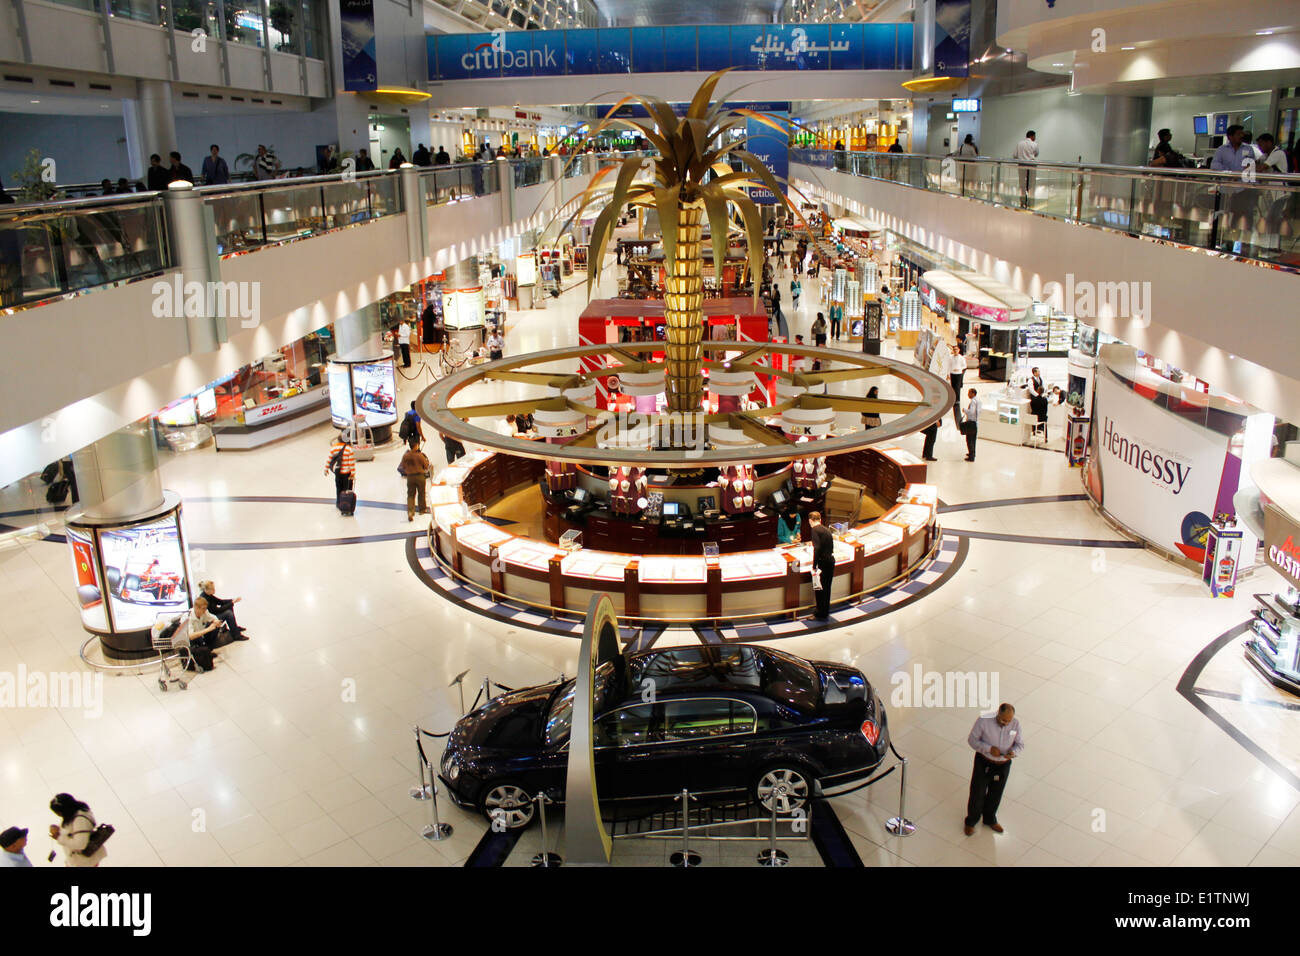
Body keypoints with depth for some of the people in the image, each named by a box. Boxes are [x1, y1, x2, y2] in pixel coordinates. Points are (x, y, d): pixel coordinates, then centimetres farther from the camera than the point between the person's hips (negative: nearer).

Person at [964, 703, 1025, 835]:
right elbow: (972, 739, -14)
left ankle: (990, 820, 47)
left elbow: (1020, 745, -4)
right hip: (984, 763, -3)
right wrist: (989, 749, -29)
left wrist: (1013, 752, -26)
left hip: (1003, 765, 3)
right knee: (977, 794, 9)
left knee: (995, 795, 20)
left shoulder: (1015, 724, -14)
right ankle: (971, 821, 34)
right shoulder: (984, 720, -23)